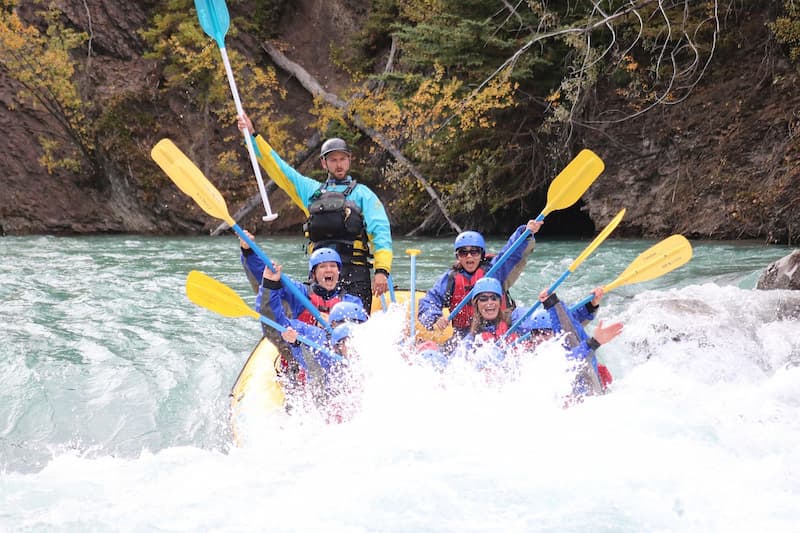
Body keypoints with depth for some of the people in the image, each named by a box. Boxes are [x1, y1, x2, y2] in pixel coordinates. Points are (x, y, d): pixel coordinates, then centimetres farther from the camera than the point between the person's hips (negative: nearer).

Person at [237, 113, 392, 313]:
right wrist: (253, 135, 21)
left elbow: (380, 231, -2)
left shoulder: (362, 194, 9)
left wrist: (382, 270, -16)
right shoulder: (312, 190, 21)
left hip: (354, 273, -3)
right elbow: (277, 167, 26)